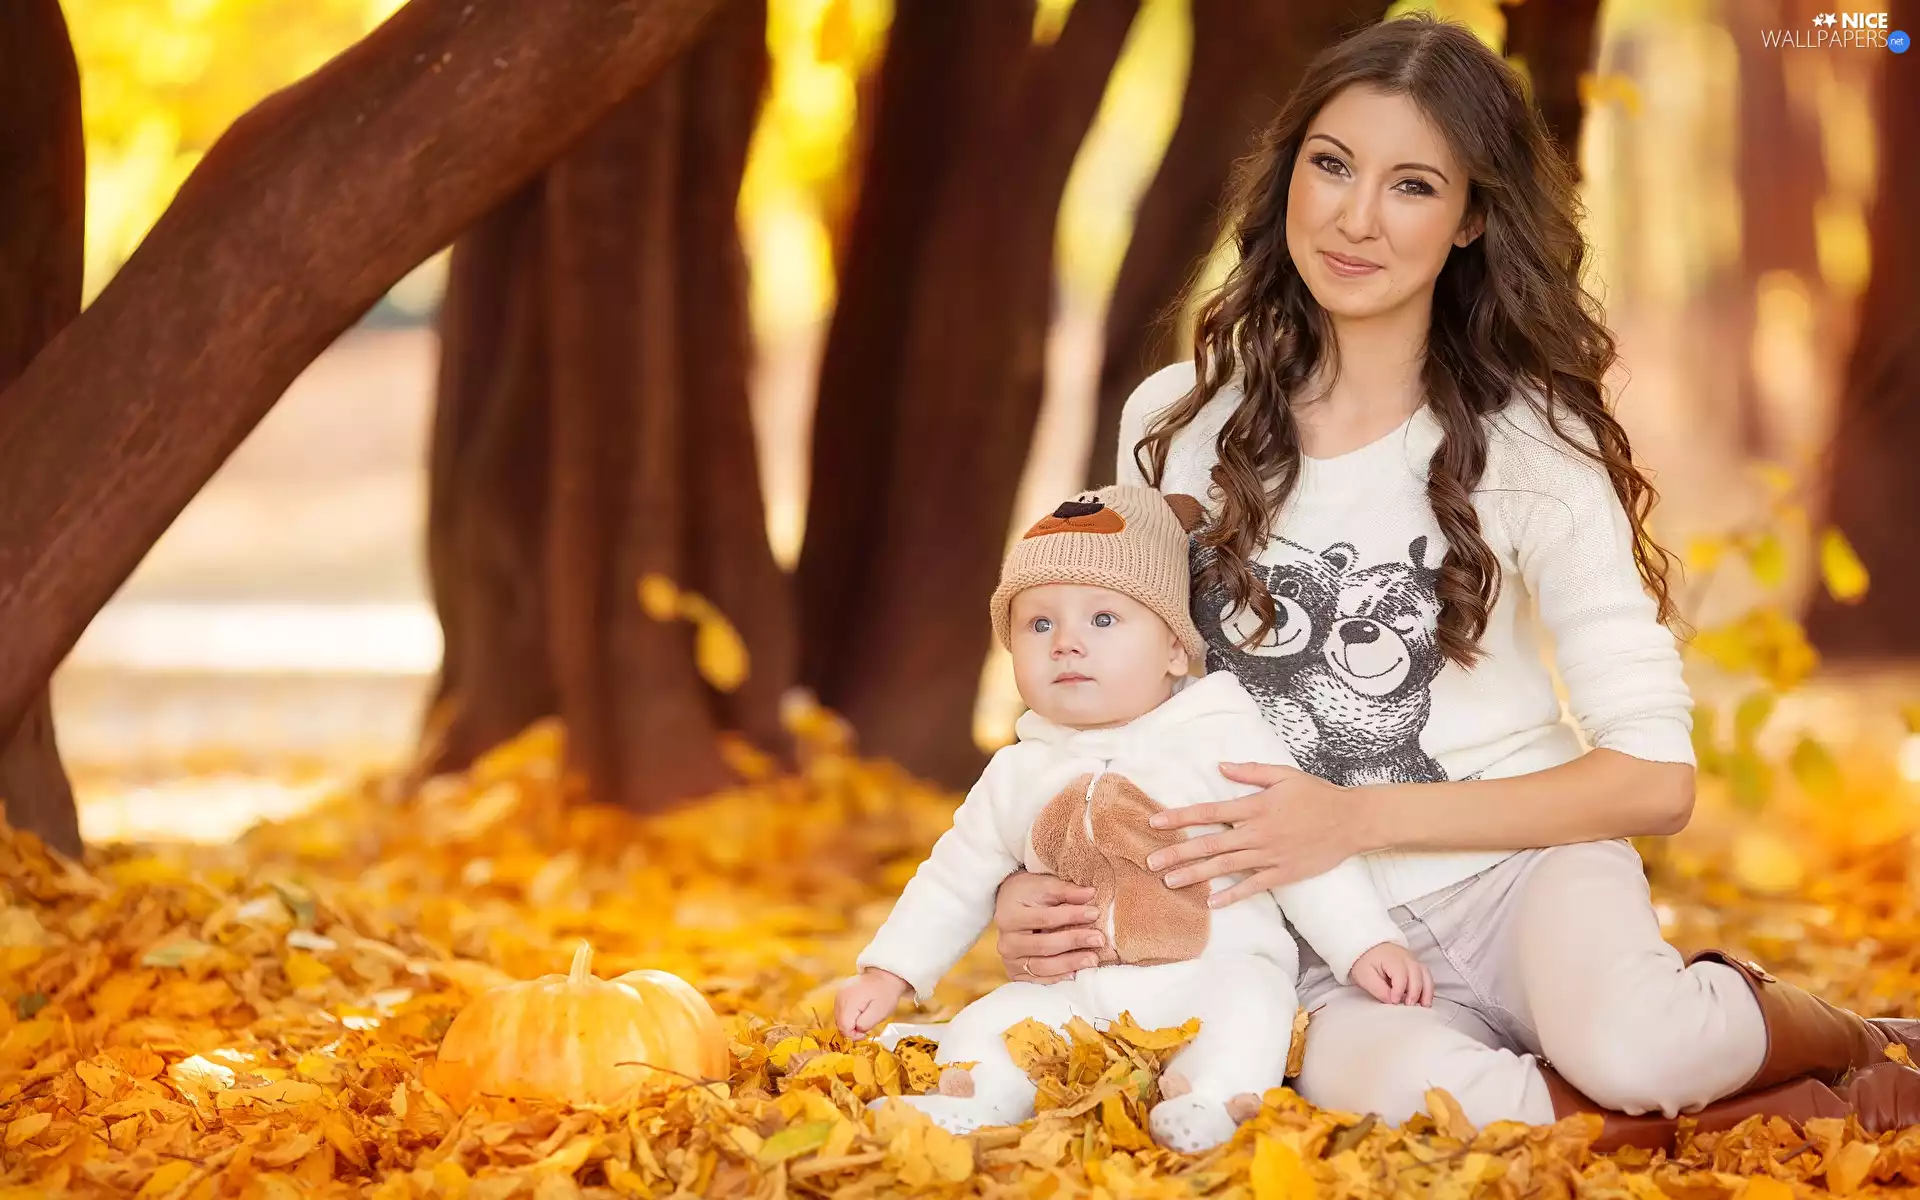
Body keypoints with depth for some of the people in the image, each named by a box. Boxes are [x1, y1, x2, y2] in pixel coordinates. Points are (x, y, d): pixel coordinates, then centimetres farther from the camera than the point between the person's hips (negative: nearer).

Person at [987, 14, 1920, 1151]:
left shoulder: (1527, 445, -5)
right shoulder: (1179, 425, 2)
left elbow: (1655, 777, -9)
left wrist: (1359, 817, -18)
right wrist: (1040, 882, -8)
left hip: (1523, 869, -1)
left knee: (1624, 1051, -38)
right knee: (1405, 1094, -36)